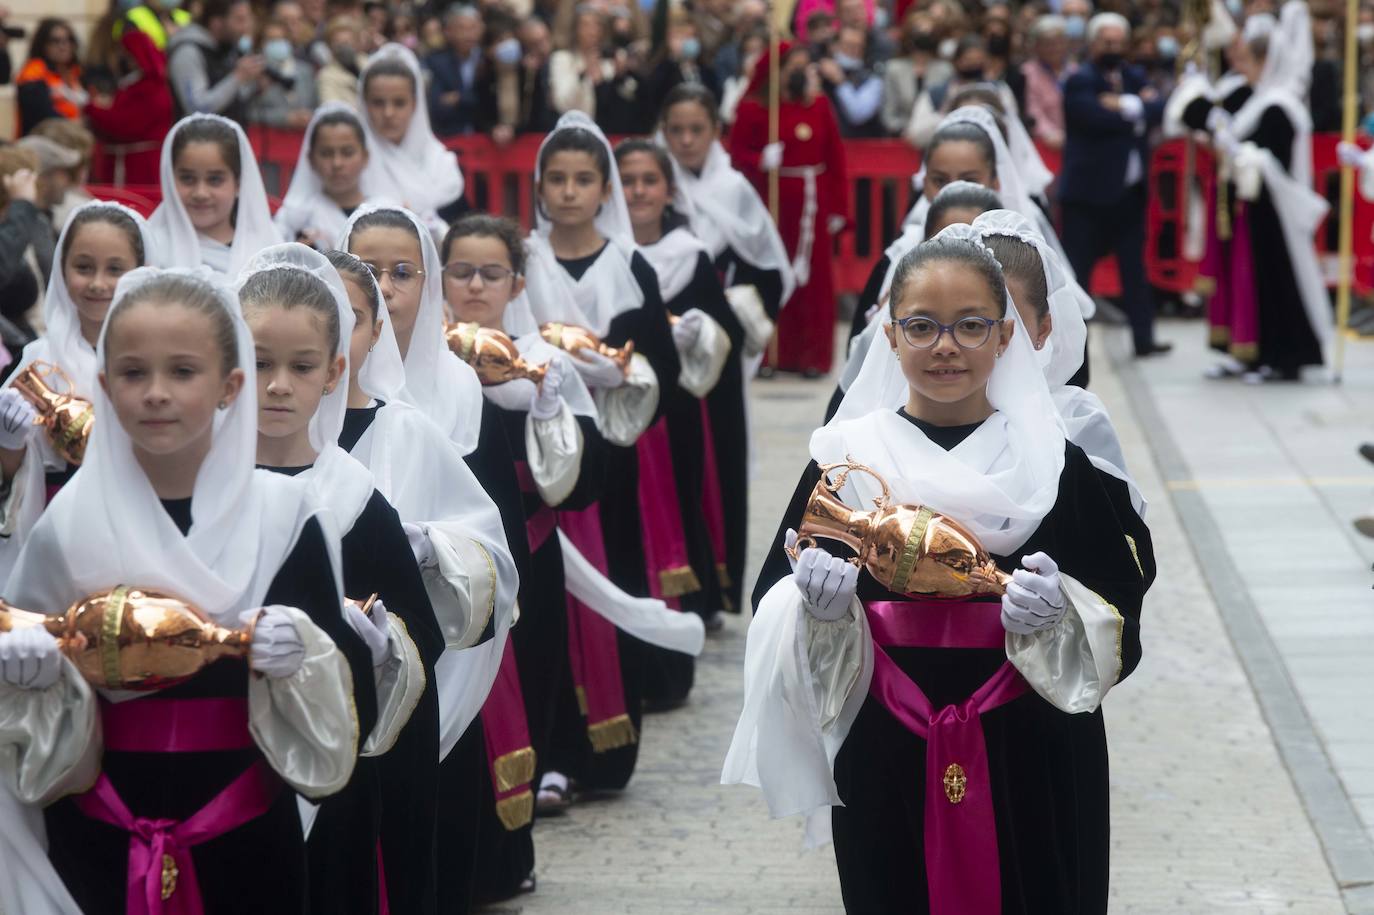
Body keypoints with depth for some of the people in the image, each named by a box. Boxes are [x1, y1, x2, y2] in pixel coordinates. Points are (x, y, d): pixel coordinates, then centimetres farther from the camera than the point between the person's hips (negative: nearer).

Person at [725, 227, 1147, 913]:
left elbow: (1120, 631, 1)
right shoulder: (845, 456, 2)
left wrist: (1061, 612, -19)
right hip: (887, 769, 0)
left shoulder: (1055, 462, 1)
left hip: (1032, 771, 0)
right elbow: (774, 606, 4)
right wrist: (816, 605, -17)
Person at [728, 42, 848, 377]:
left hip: (812, 204, 3)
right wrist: (762, 160, -23)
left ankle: (812, 355, 11)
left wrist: (838, 208, 7)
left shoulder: (819, 106, 8)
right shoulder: (753, 109, -3)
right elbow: (737, 154, -2)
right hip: (772, 202, -3)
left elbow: (835, 158, 10)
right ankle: (769, 354, 6)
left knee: (812, 279, 4)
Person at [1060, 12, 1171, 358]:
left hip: (1131, 189, 6)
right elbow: (1099, 118, -22)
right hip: (1089, 189, -6)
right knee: (1077, 266, -3)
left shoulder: (1135, 77, 13)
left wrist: (1126, 105, -17)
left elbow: (1157, 109, -3)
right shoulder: (1079, 81, -7)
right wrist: (1138, 110, -10)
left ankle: (1143, 338, 16)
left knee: (1134, 266, 10)